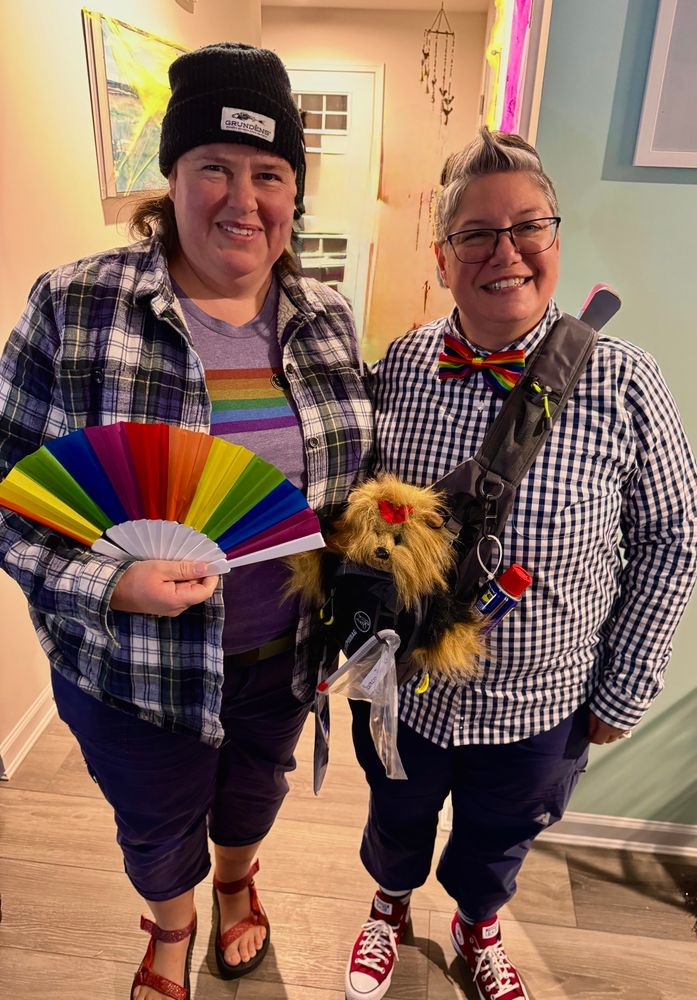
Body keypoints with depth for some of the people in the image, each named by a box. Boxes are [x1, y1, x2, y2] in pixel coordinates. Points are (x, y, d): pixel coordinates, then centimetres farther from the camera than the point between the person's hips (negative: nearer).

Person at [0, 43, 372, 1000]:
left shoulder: (327, 314, -5)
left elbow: (354, 469, 6)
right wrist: (103, 583, -27)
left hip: (283, 650, 3)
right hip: (136, 664, -2)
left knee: (256, 785, 30)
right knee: (158, 821, 25)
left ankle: (237, 885, 67)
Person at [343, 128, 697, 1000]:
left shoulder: (622, 385, -19)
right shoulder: (398, 367, -13)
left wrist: (624, 691, -4)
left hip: (542, 702, -1)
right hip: (401, 687, 2)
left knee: (499, 837, 28)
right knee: (397, 818, 29)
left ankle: (478, 925, 63)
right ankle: (390, 907, 65)